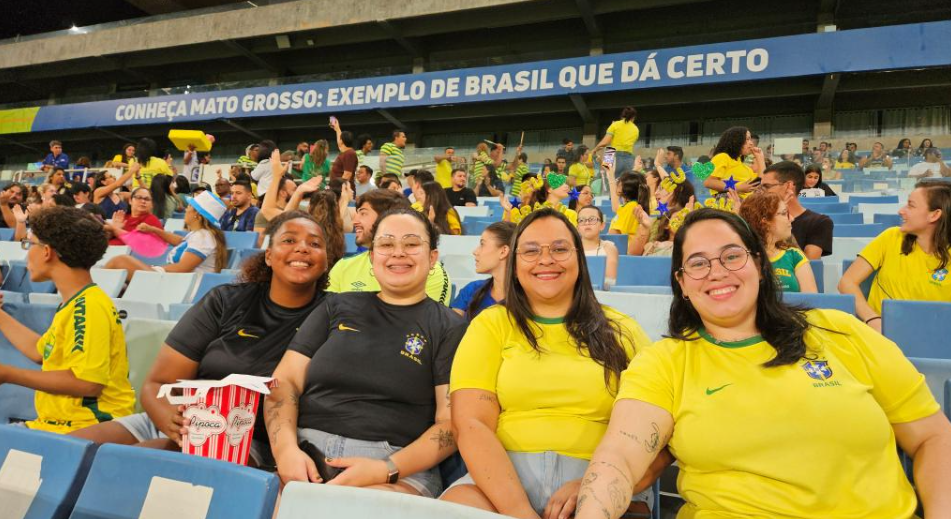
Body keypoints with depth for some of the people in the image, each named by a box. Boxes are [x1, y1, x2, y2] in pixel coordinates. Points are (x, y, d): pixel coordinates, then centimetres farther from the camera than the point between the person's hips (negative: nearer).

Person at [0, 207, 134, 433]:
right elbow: (40, 351, 27)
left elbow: (88, 383, -25)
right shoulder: (75, 303, 13)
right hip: (56, 422, 9)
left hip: (86, 430, -9)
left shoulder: (88, 307, -19)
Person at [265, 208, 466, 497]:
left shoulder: (451, 328, 6)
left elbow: (451, 422, 0)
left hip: (399, 466, -2)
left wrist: (387, 469, -16)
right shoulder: (337, 308, 16)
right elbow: (285, 381, 10)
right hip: (307, 448, 3)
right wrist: (285, 448, -10)